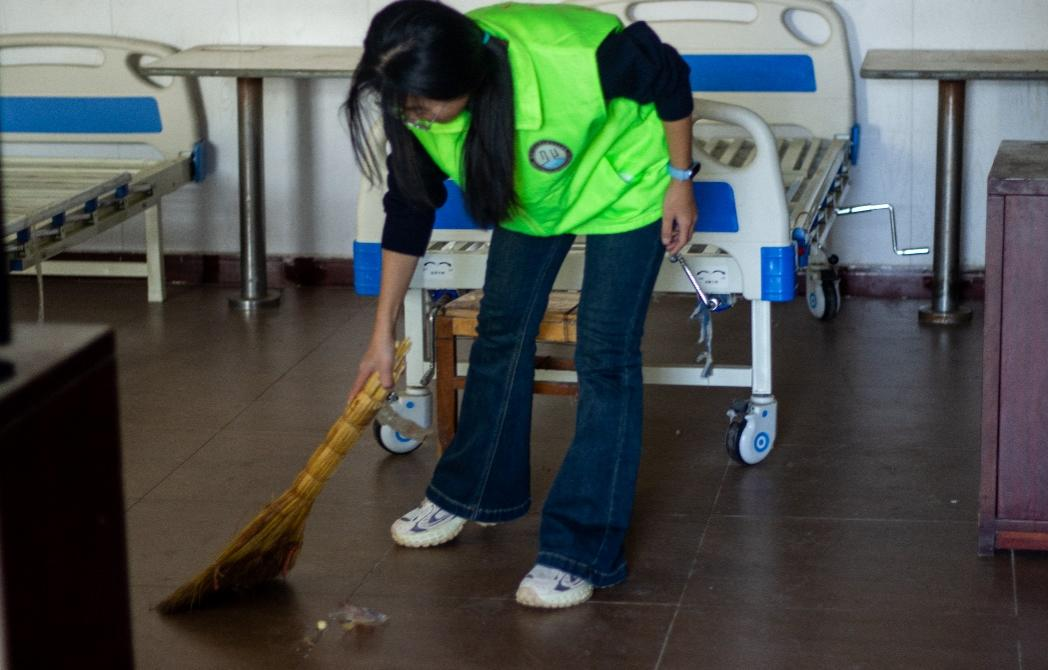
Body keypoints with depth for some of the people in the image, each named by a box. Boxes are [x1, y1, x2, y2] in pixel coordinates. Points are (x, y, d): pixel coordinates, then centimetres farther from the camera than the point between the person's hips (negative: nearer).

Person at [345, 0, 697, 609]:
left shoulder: (573, 58, -44)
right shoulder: (414, 105, -25)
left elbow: (670, 79, -23)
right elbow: (408, 211, -10)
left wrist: (681, 180, -14)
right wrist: (384, 333, -7)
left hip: (625, 186, -5)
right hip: (530, 194, 5)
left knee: (605, 357, -11)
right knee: (501, 331, 11)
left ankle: (583, 551, -8)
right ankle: (477, 491, 33)